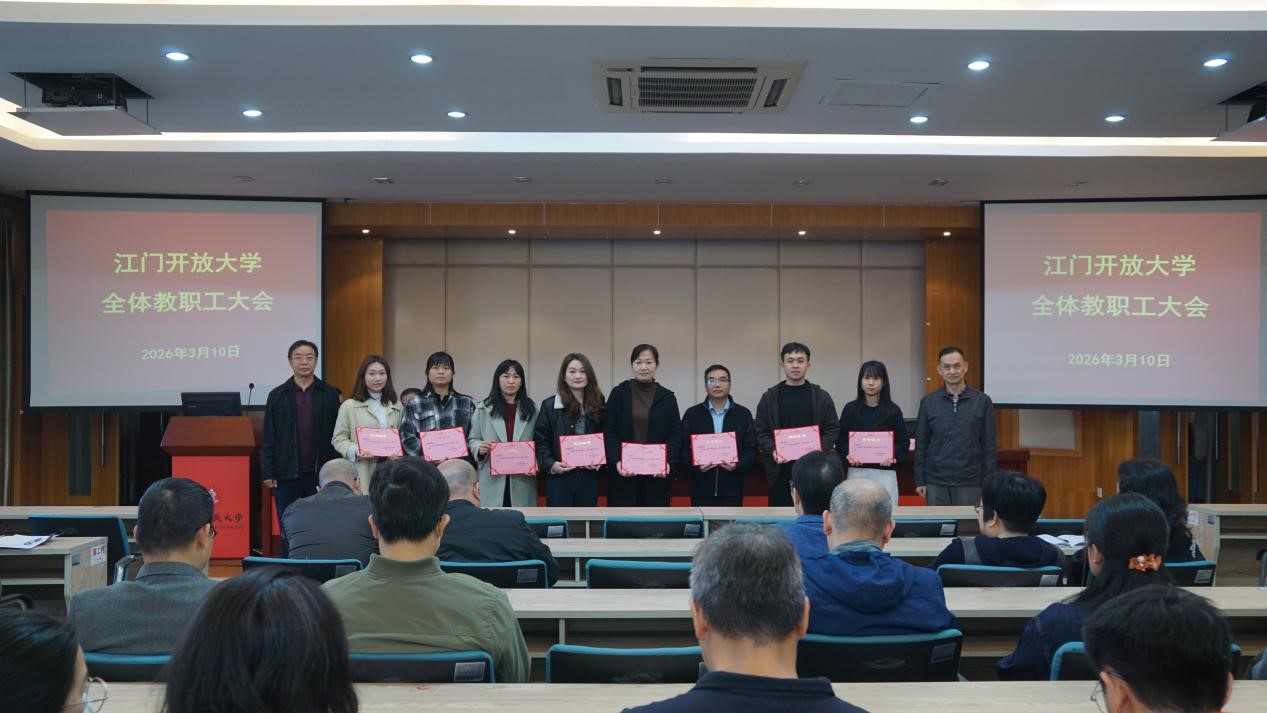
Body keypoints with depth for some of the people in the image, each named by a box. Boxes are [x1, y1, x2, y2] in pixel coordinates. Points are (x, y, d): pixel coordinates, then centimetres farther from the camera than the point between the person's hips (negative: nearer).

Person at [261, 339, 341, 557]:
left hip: (321, 474, -1)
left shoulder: (330, 394, 4)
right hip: (287, 475, 1)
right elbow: (268, 439, 4)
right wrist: (268, 473, -2)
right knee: (288, 531, 7)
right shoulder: (277, 396, 5)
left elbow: (338, 435, 2)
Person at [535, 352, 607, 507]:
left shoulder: (599, 405, 8)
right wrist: (551, 464, -16)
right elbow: (541, 441, -1)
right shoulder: (550, 405, 1)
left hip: (589, 478, 3)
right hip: (559, 478, -2)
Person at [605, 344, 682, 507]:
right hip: (624, 474, -1)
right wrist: (617, 461, -15)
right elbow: (608, 432, 0)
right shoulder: (618, 393, 4)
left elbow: (676, 434, 4)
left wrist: (668, 461, -13)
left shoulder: (667, 397, 7)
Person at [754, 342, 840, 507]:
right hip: (780, 470, 0)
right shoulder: (769, 397, 8)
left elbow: (833, 429, 7)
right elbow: (761, 431, 6)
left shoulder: (821, 397, 9)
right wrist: (772, 451, -11)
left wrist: (820, 450, -10)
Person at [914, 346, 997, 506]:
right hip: (936, 483, 1)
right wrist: (919, 481, 2)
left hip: (970, 483, -1)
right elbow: (921, 444, 7)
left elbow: (989, 445, 3)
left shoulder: (982, 401, 1)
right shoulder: (928, 402, 4)